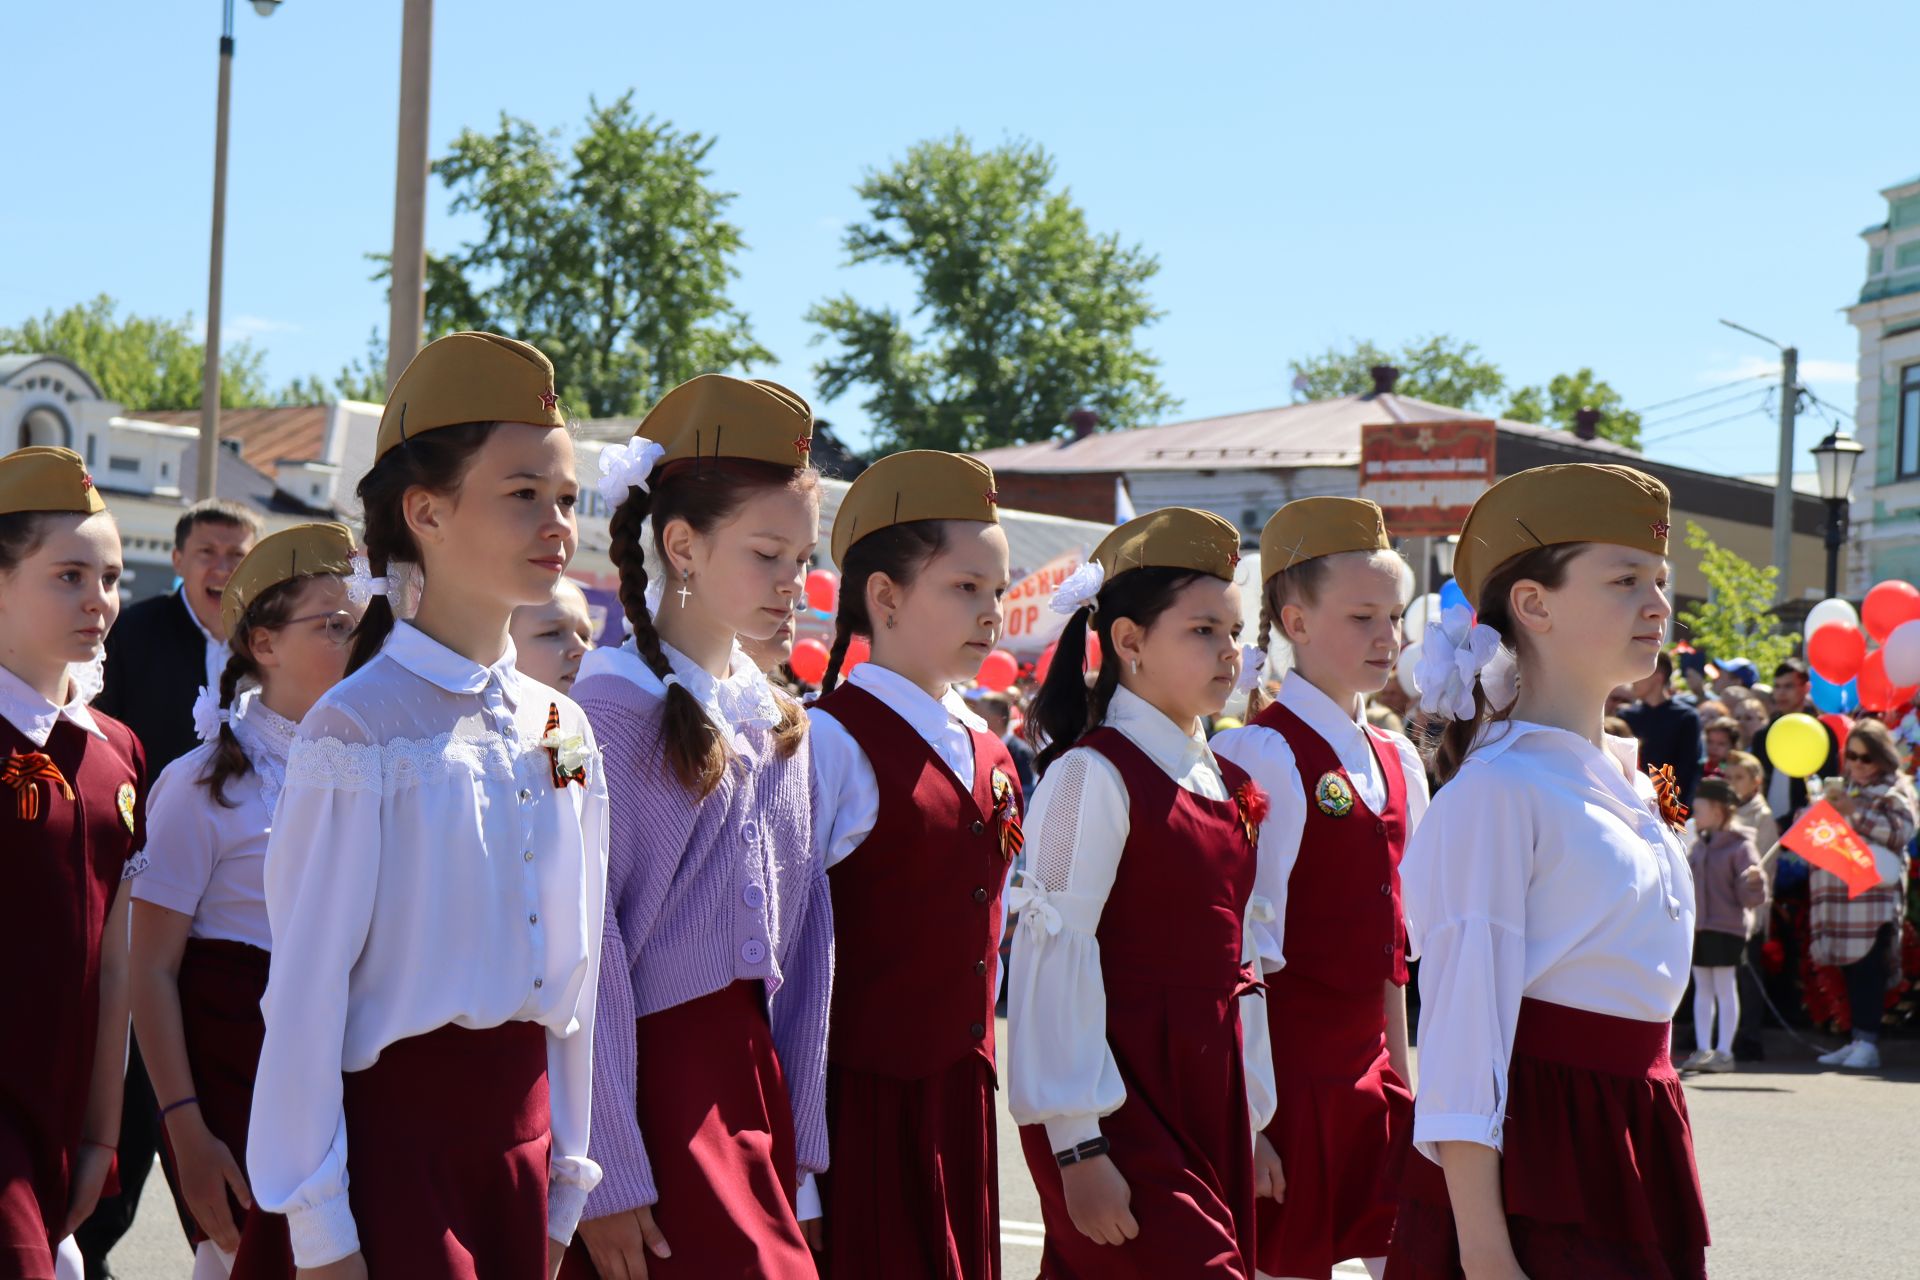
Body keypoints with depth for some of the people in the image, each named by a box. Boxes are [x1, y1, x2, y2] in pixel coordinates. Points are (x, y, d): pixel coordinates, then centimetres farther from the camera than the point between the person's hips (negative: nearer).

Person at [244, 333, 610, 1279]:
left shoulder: (562, 732, 9)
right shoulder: (359, 731, -10)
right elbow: (306, 988, -11)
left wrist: (564, 1183, 13)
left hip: (521, 1127, 6)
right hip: (396, 1123, -6)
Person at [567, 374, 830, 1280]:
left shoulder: (779, 721, 12)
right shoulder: (614, 704, -9)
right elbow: (586, 944, -12)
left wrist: (800, 1133, 11)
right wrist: (609, 1171, -15)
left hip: (754, 1067, 7)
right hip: (651, 1069, -7)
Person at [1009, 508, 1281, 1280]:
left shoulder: (1230, 787, 14)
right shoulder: (1094, 776, -10)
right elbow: (1055, 956, -14)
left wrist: (1251, 1119, 18)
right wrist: (1078, 1146, -17)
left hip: (1210, 1104, 8)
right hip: (1126, 1110, -8)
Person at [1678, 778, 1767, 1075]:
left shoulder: (1740, 846, -8)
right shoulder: (1699, 845, 14)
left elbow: (1752, 896, -12)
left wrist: (1754, 880, -30)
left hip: (1727, 928, -7)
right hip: (1697, 927, 7)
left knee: (1724, 988, -3)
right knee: (1702, 989, 8)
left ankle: (1724, 1051, 0)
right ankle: (1703, 1050, 12)